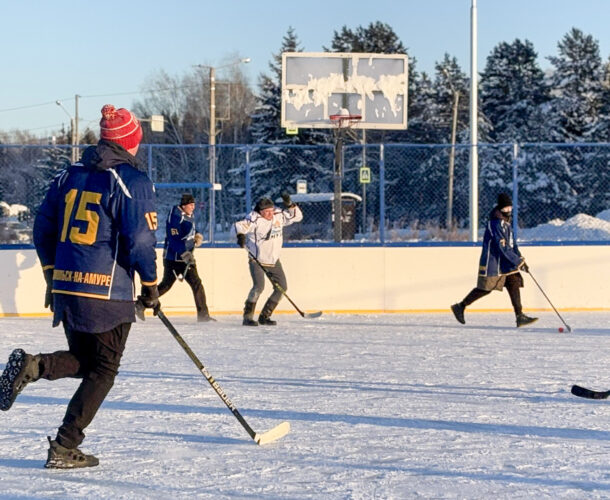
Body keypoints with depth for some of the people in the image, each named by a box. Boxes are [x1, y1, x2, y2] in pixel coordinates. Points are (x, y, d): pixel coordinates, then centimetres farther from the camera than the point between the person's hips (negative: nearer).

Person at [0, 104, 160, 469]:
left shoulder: (69, 175, 10)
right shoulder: (133, 181, -9)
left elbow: (43, 229, 14)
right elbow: (140, 240, -14)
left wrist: (53, 276, 23)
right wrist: (151, 285, 0)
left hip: (66, 288, 6)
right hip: (108, 292, -6)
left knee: (83, 359, 22)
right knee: (103, 369, 6)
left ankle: (33, 366, -9)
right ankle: (64, 448, 2)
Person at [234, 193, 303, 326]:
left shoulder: (279, 215, 0)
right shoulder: (255, 219, -18)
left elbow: (297, 216, 7)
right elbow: (239, 225, -27)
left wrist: (289, 205, -10)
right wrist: (241, 235, -48)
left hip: (273, 260, 7)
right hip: (257, 260, -7)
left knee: (282, 287, 4)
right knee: (259, 286, -23)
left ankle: (264, 316, 14)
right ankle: (247, 317, -14)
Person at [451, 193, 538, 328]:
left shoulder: (506, 222, 14)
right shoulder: (495, 224, -19)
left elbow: (512, 244, 20)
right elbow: (503, 248, -23)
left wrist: (520, 259, 10)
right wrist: (518, 262, -20)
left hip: (505, 262, 9)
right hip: (492, 261, -9)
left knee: (514, 283, -1)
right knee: (485, 288, -3)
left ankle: (520, 316, -5)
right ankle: (460, 307, 12)